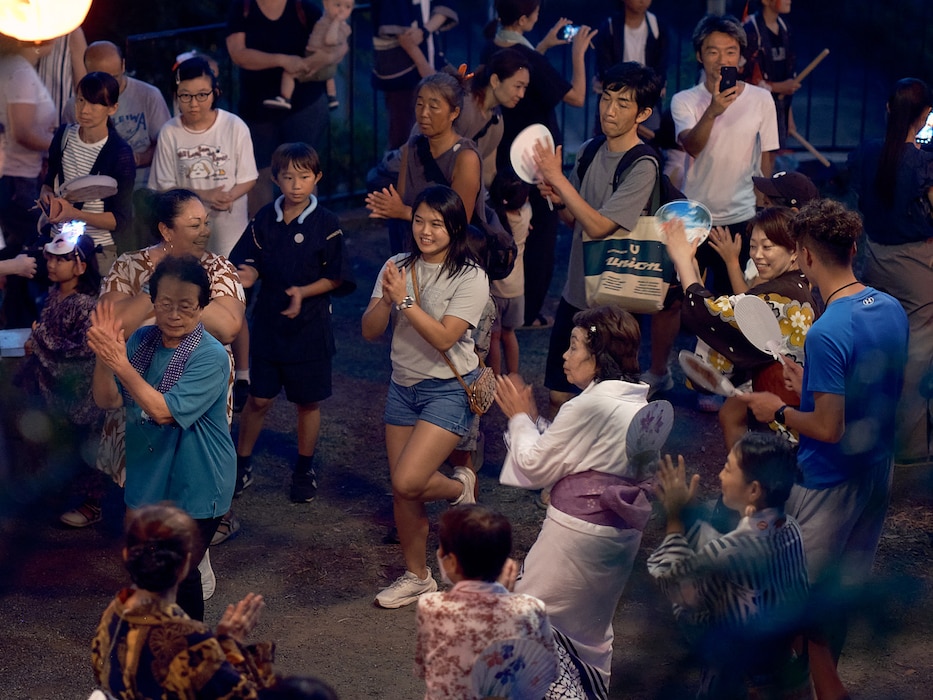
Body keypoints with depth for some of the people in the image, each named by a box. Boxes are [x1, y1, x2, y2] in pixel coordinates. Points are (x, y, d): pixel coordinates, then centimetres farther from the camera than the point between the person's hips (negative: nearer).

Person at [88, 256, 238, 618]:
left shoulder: (211, 356, -21)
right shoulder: (141, 340, -3)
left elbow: (165, 411, -28)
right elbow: (107, 400, -8)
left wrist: (121, 365, -33)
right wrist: (103, 356, -26)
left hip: (195, 485, -6)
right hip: (148, 476, 6)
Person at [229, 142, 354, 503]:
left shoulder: (326, 223, -10)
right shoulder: (265, 219, -1)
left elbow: (335, 277, -7)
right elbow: (253, 266, 3)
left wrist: (303, 292, -21)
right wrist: (247, 275, -20)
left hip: (309, 325, -2)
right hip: (268, 322, 2)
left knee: (308, 402, 10)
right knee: (259, 399, 8)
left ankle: (304, 470, 27)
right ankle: (242, 464, 25)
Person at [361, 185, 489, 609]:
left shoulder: (470, 278, -12)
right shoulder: (398, 267, 2)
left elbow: (444, 338, -22)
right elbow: (370, 332, -1)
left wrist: (405, 300, -25)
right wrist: (386, 300, -19)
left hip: (449, 389, -5)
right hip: (403, 387, 5)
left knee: (406, 482, -18)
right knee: (402, 493, 9)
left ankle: (460, 486, 15)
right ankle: (416, 577, 26)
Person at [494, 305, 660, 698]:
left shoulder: (590, 405, -21)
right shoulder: (639, 403, 6)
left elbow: (534, 466, -12)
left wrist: (520, 418, 2)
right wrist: (533, 418, 11)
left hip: (579, 530, -9)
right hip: (622, 531, 9)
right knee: (588, 627, 24)